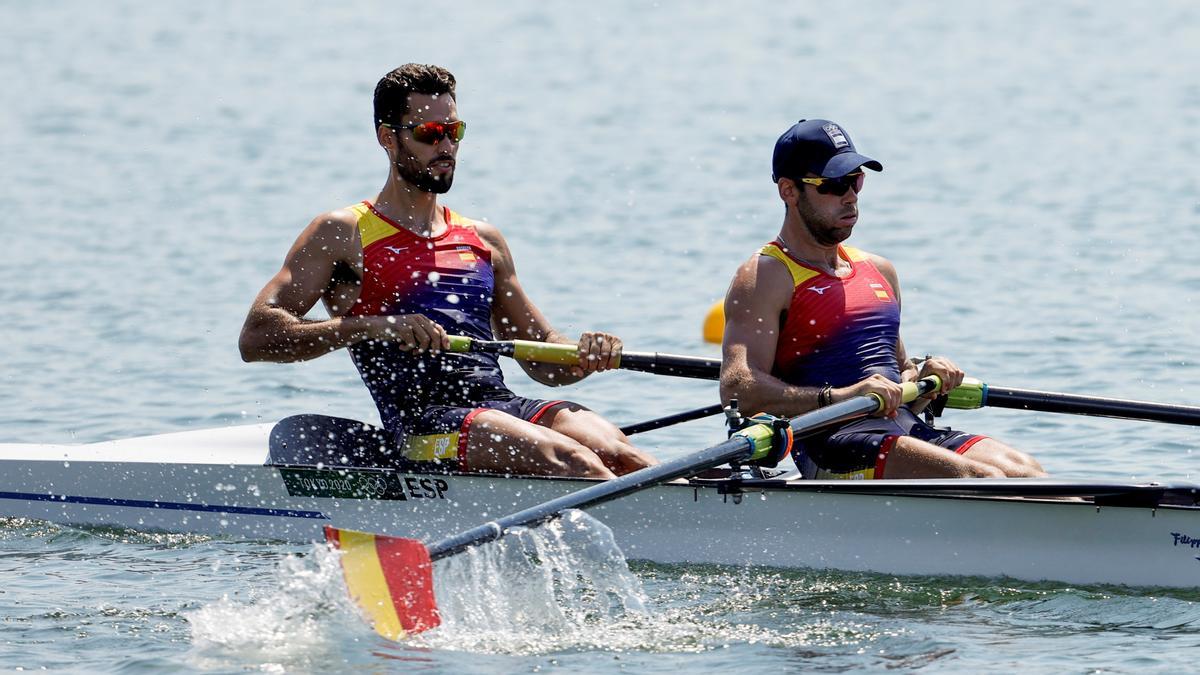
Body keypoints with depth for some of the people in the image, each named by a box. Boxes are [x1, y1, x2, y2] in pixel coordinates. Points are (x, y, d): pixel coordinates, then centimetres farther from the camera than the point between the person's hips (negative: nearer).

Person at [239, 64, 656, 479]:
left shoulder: (482, 240, 27)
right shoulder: (343, 235, 9)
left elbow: (544, 360, 30)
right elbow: (256, 338, -3)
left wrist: (586, 357, 4)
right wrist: (376, 327, -16)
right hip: (424, 423, -5)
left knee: (619, 456, -27)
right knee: (567, 459, -33)